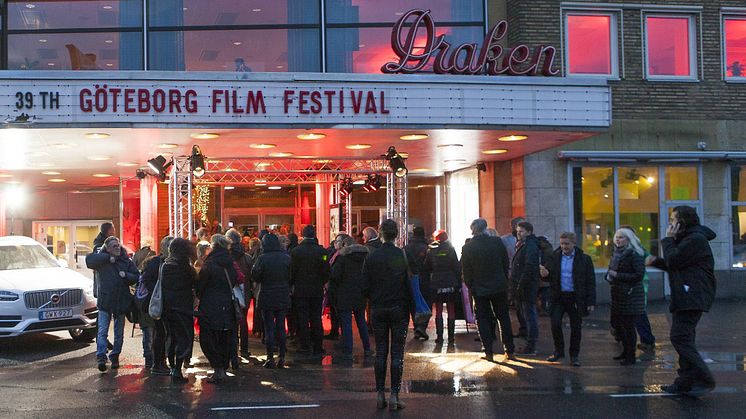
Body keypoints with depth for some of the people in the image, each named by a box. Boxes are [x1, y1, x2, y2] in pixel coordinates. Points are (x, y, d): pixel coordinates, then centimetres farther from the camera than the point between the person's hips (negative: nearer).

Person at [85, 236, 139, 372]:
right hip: (105, 301, -3)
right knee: (102, 331, -9)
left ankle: (115, 357, 21)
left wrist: (126, 275, -12)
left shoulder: (126, 261, 7)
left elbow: (136, 277, 7)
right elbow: (89, 259, -18)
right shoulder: (102, 260, 1)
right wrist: (108, 258, -17)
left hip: (121, 302, 3)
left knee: (119, 333, 10)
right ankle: (101, 357, -11)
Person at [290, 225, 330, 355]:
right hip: (317, 290, 1)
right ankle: (317, 346, 10)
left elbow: (292, 271, -5)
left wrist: (291, 285, 8)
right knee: (316, 318, 8)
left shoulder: (296, 251, -8)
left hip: (301, 290, -1)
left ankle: (305, 346, 6)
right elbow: (326, 271, -2)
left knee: (303, 318, 5)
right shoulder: (322, 251, -6)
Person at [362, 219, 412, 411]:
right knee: (397, 352, 2)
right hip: (399, 309, -2)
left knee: (380, 351, 9)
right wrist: (412, 309, 1)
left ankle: (380, 394, 11)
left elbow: (365, 287, -1)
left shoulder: (371, 257, -3)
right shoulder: (403, 256, -8)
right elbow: (410, 284, -8)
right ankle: (394, 395, 1)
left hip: (378, 309, 2)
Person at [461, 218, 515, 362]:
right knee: (503, 317, 12)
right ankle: (510, 351, 14)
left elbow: (466, 272, -3)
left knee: (483, 319, 8)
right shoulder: (497, 242, -8)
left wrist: (471, 287, 11)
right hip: (499, 287, 1)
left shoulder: (467, 248, -9)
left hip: (479, 289, -1)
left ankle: (488, 352, 6)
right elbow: (506, 264, 1)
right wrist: (504, 281, 13)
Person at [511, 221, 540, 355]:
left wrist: (520, 286, -22)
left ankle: (531, 346, -4)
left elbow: (529, 268, -22)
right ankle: (530, 345, 20)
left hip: (527, 287, -10)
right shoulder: (522, 245, 18)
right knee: (524, 315, 14)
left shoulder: (530, 246, -14)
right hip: (521, 287, 10)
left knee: (529, 315, -7)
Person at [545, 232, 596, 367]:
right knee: (555, 325, -1)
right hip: (558, 297, 2)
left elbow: (590, 282, -2)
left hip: (576, 298, -2)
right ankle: (559, 351, 19)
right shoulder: (554, 257, 4)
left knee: (576, 328, 6)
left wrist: (591, 301, -7)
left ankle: (574, 355, 19)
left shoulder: (584, 259, -2)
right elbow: (549, 276, 8)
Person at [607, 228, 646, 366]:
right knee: (615, 322, 15)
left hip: (630, 294, -9)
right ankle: (626, 351, 31)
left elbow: (639, 275, -19)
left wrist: (618, 275, -18)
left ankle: (631, 356, 8)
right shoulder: (616, 253, 12)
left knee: (628, 326, -4)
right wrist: (609, 275, 1)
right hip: (617, 293, 9)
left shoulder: (634, 255, -13)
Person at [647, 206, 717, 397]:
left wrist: (668, 239, -4)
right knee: (684, 339, 11)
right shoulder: (688, 239, 21)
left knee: (680, 338, -15)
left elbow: (673, 261, -17)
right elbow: (677, 266, 26)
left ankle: (704, 379, -15)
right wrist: (656, 261, 16)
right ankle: (686, 382, 15)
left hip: (692, 298, -11)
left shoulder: (695, 239, -14)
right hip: (686, 297, 11)